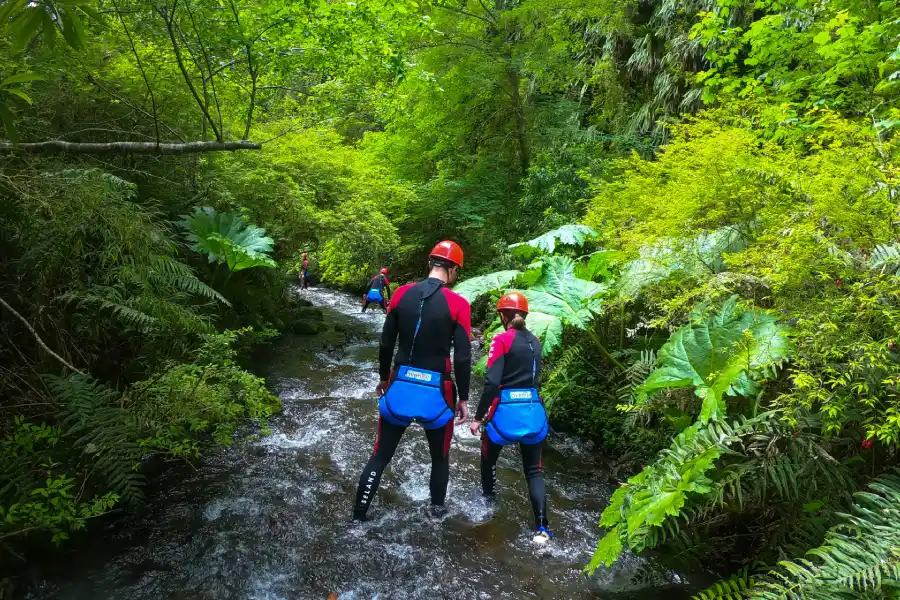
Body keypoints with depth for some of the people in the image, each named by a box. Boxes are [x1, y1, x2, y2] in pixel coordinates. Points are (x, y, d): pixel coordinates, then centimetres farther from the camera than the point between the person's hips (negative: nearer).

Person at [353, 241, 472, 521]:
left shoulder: (401, 293, -3)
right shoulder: (458, 304, -13)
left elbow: (386, 343, 3)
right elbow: (463, 358, -12)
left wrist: (384, 378, 18)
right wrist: (463, 398, 0)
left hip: (400, 386, 2)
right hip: (436, 391, -2)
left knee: (380, 456, 15)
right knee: (440, 457, 23)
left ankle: (358, 517, 22)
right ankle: (437, 508, 40)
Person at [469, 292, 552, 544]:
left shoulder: (502, 339, -8)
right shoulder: (535, 341, 10)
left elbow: (492, 383, -15)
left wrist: (478, 417, -10)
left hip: (507, 410, -5)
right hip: (534, 410, 5)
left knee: (488, 458, 22)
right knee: (534, 471, 11)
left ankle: (487, 499, 41)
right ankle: (542, 528, 1)